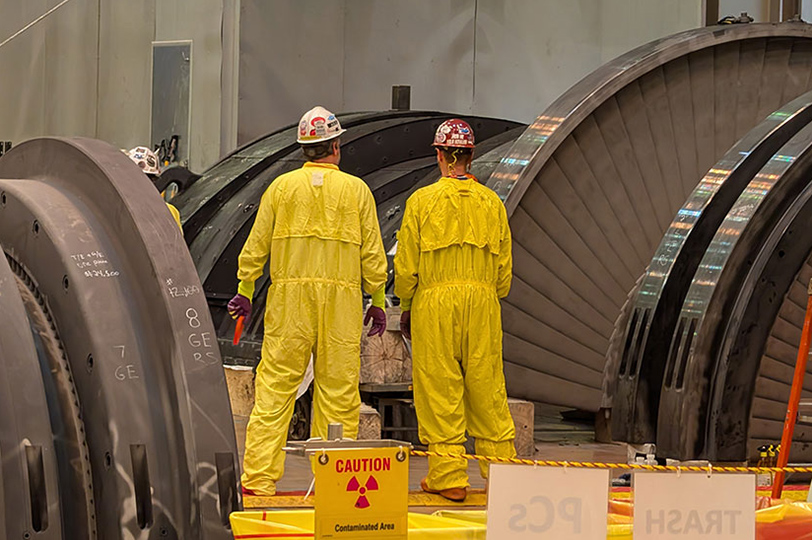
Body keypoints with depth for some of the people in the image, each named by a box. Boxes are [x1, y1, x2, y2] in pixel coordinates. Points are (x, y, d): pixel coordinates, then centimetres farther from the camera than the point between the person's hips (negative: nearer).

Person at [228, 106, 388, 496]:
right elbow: (372, 253, 3)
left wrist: (245, 292, 16)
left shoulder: (282, 187, 5)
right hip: (341, 297, -1)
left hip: (289, 296, 1)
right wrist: (377, 301, 11)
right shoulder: (356, 190, 3)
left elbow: (256, 246, 7)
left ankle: (259, 476, -5)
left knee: (274, 387, -1)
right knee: (338, 390, 4)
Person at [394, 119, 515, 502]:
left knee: (439, 390, 1)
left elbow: (406, 265, -3)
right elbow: (504, 268, 8)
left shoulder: (422, 201, -4)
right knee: (488, 391, 8)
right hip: (482, 303, 3)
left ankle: (448, 476, 2)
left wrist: (405, 309, 10)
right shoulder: (491, 202, 5)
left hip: (434, 302, -3)